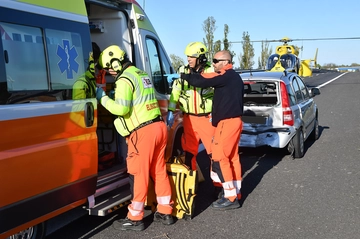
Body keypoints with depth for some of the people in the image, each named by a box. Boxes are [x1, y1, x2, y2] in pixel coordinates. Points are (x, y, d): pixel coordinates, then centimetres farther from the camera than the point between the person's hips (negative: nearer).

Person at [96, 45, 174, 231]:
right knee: (159, 171, 14)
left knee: (138, 174, 0)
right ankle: (165, 212, 22)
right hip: (159, 126, 9)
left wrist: (102, 97, -5)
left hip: (143, 131, -9)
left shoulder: (125, 79, -11)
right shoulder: (141, 74, 18)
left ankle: (135, 218, 9)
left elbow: (121, 108, -18)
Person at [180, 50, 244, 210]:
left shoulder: (225, 76, -15)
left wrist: (184, 75, -10)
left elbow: (201, 81, -24)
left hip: (227, 122, -10)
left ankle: (230, 197, -6)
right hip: (234, 120, 10)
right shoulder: (234, 77, 17)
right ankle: (235, 193, 19)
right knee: (231, 157, 13)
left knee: (219, 158, -7)